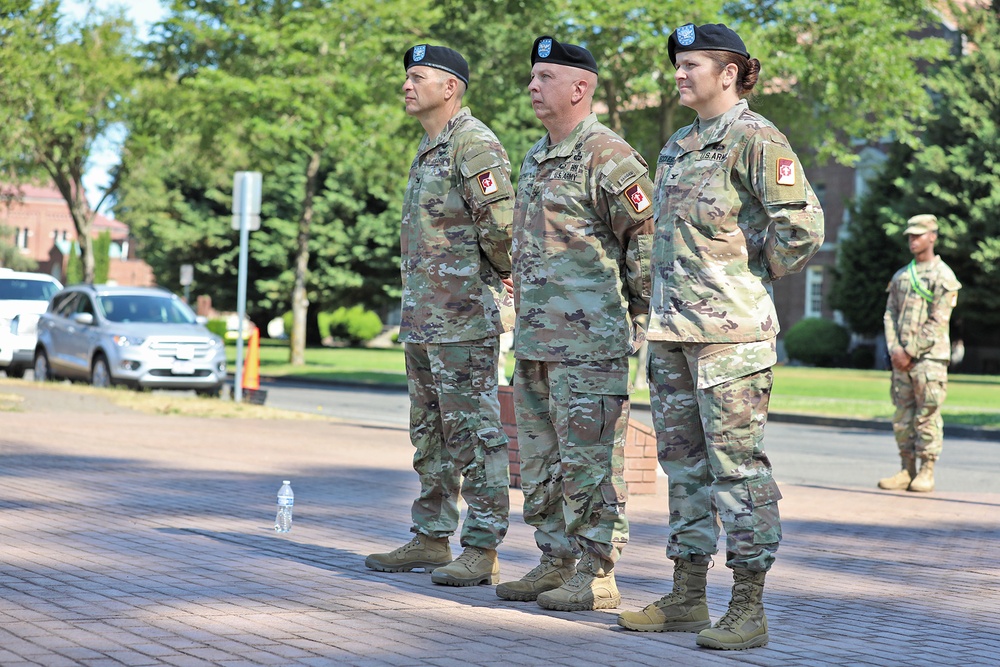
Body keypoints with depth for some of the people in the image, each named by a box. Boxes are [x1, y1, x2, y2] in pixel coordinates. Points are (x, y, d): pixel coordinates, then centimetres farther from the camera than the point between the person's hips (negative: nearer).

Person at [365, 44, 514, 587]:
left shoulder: (474, 144, -12)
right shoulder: (428, 150, 19)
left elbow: (501, 224, -20)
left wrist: (500, 275, -4)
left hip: (464, 318, -10)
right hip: (422, 316, 10)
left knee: (474, 433, -6)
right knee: (431, 435, 15)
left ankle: (481, 551, -2)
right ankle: (431, 539, 23)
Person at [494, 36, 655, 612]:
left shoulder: (607, 157, -11)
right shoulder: (536, 159, 17)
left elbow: (648, 236, -12)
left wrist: (634, 311, -8)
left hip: (590, 342, -9)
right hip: (535, 341, 9)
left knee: (589, 460, -5)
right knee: (542, 460, 13)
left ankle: (597, 576, 1)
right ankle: (557, 563, 23)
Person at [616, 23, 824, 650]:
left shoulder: (755, 139, -8)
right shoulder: (677, 145, 17)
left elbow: (803, 225, -15)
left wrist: (754, 278, -5)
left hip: (731, 330, -9)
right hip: (672, 328, 9)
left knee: (738, 466, -6)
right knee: (683, 461, 12)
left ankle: (749, 610, -1)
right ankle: (688, 599, 19)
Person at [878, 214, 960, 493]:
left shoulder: (943, 276, -3)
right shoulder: (900, 276, 17)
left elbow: (937, 323, -10)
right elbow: (890, 314, 12)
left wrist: (910, 352, -12)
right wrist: (894, 349, -4)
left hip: (929, 356, -6)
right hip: (901, 357, 6)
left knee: (927, 414, -5)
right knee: (903, 415, 5)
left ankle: (927, 473, -1)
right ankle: (907, 471, 10)